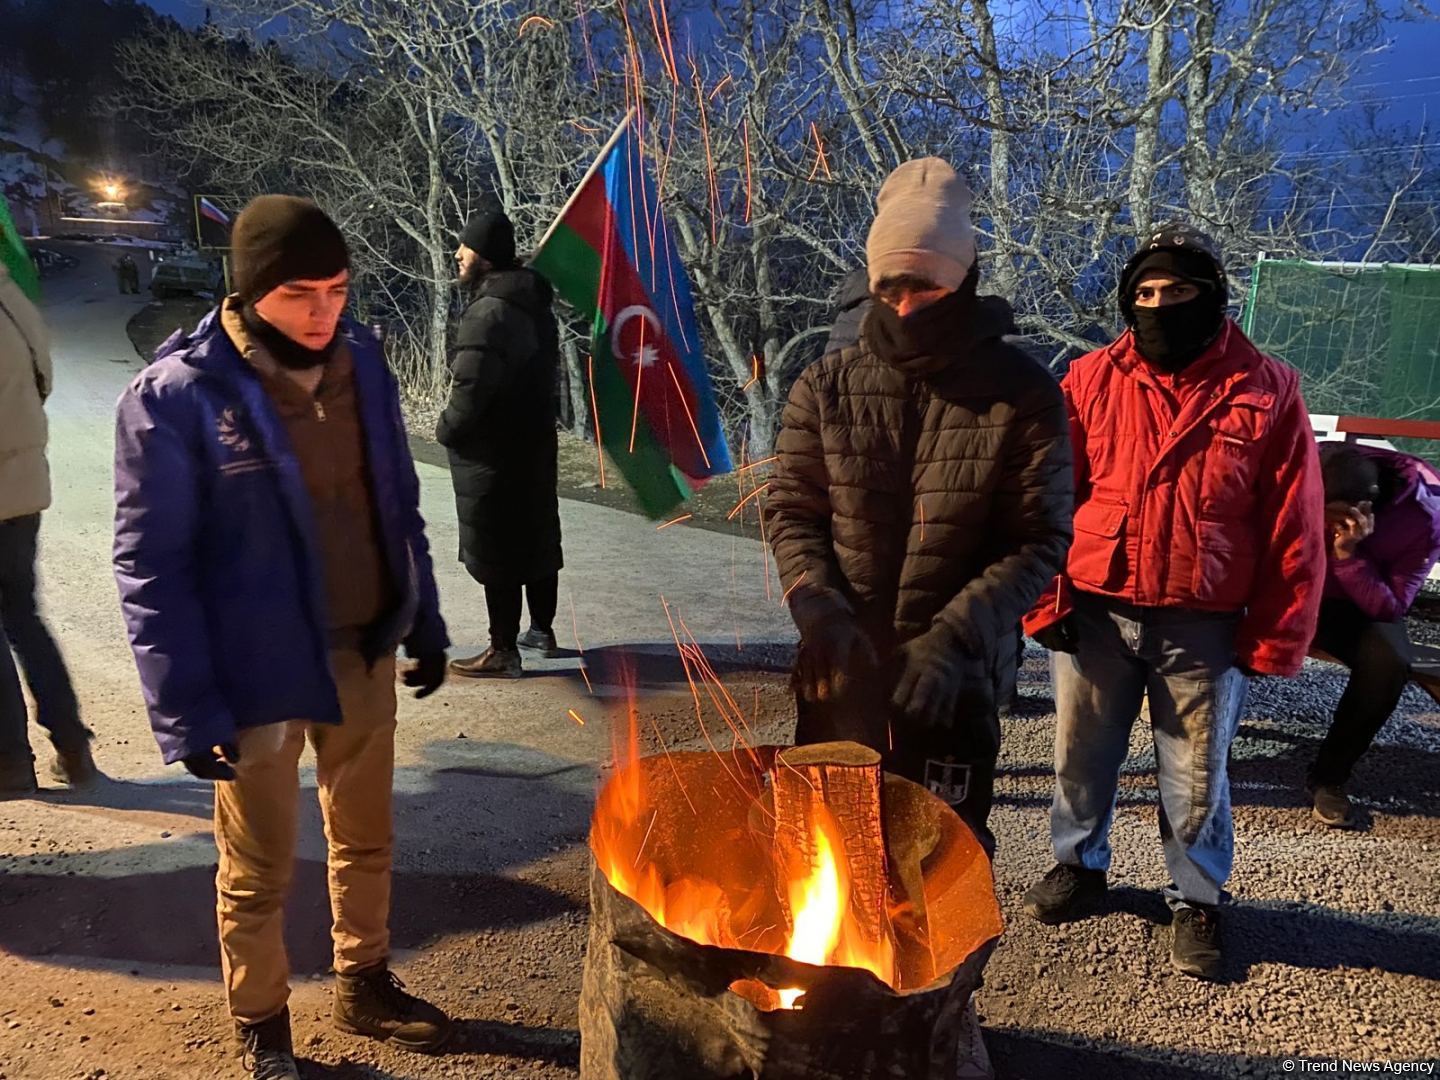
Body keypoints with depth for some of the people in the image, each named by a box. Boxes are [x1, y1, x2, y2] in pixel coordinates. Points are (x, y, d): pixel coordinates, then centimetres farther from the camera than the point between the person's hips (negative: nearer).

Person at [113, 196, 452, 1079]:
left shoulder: (359, 362, -2)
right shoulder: (177, 394, -18)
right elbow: (151, 564, -15)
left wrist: (425, 623, 11)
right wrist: (187, 709, -17)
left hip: (366, 653, 5)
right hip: (257, 673, -5)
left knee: (366, 839, 22)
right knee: (260, 872, 14)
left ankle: (365, 987, 45)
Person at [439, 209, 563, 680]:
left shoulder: (489, 311, -21)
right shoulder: (534, 304, 10)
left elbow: (470, 388, -24)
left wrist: (446, 430, -9)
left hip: (492, 453, -10)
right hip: (535, 443, 10)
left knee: (495, 550, -2)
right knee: (537, 538, 17)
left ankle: (504, 651, 4)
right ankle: (542, 630, 31)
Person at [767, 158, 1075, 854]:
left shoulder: (1022, 395, -6)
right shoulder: (826, 387, 1)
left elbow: (1039, 540, -8)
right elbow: (790, 512, 3)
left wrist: (955, 638, -20)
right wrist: (820, 611, -14)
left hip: (955, 675, -2)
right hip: (839, 668, 2)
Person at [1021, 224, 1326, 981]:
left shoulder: (1267, 393, -3)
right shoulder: (1091, 381, 0)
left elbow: (1294, 530, -2)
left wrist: (1275, 636, -4)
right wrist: (1045, 601, -6)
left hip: (1204, 627, -1)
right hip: (1094, 614, 2)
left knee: (1196, 774, 10)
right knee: (1081, 754, 16)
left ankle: (1197, 899, 31)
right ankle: (1078, 865, 38)